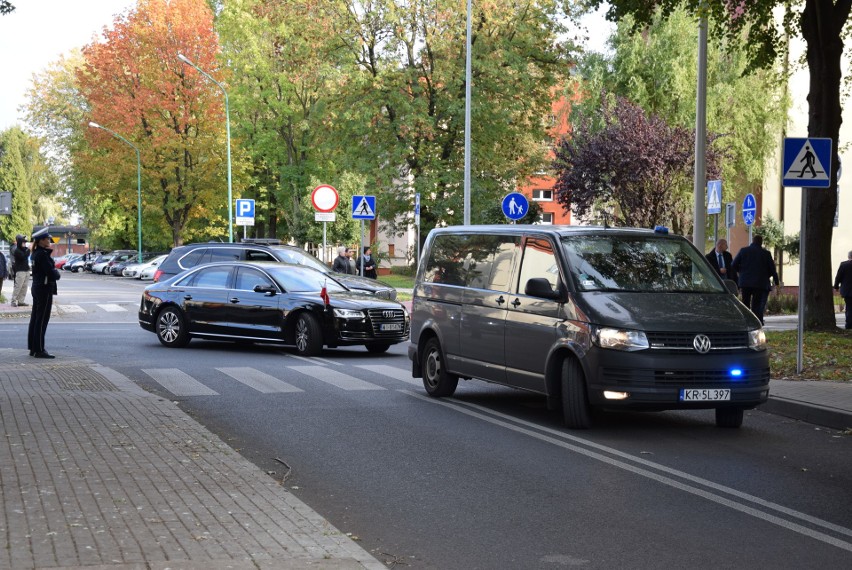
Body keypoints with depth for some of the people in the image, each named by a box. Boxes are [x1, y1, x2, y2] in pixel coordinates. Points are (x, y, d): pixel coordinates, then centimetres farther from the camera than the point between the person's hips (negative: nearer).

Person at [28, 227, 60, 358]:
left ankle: (33, 348, 19)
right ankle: (39, 350, -3)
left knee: (35, 319, 13)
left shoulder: (37, 253, 11)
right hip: (44, 289, -10)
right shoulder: (42, 254, -19)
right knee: (42, 320, -5)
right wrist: (57, 273, -3)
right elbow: (51, 273, -22)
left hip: (36, 288, 10)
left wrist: (54, 272, -3)